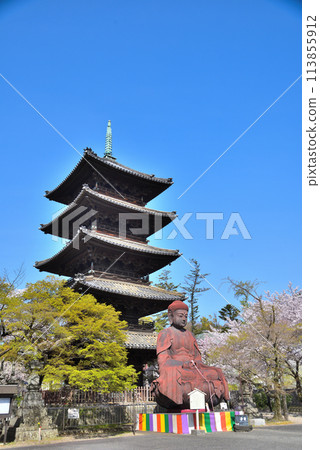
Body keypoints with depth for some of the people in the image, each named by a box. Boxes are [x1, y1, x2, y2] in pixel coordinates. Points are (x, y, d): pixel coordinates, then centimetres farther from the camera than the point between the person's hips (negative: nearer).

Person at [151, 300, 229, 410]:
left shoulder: (189, 335, 27)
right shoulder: (165, 334, 11)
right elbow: (162, 359, -1)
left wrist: (201, 372, 5)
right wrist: (166, 376, -17)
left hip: (192, 370, 5)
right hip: (174, 369, -5)